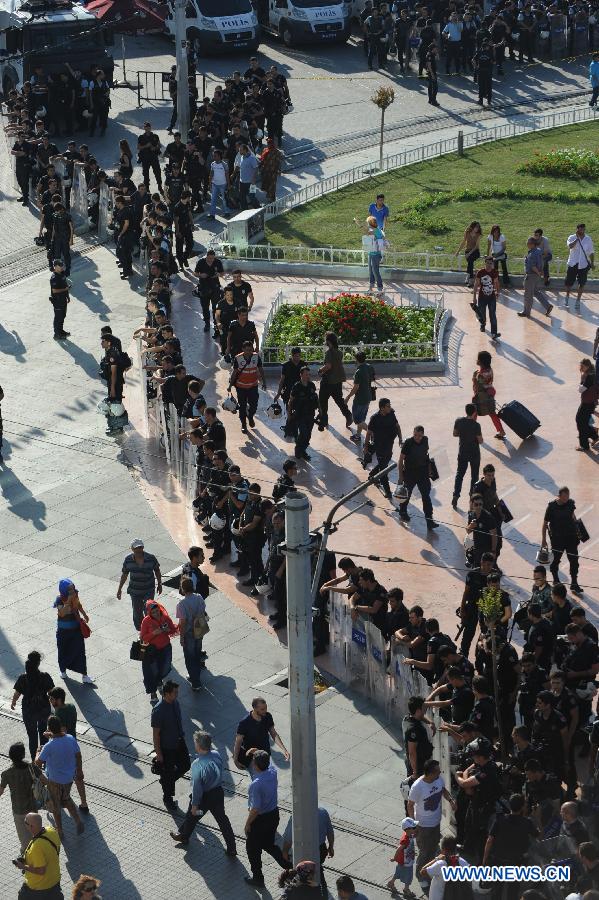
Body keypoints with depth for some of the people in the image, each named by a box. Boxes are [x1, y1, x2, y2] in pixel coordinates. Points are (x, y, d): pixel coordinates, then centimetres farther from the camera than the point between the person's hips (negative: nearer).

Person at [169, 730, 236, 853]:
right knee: (222, 818, 18)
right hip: (218, 792, 5)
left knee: (192, 816, 23)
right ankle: (231, 848, 23)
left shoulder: (197, 765, -32)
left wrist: (195, 804, -12)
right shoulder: (217, 755, -14)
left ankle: (183, 836, 49)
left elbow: (196, 787, -24)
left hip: (204, 797, -5)